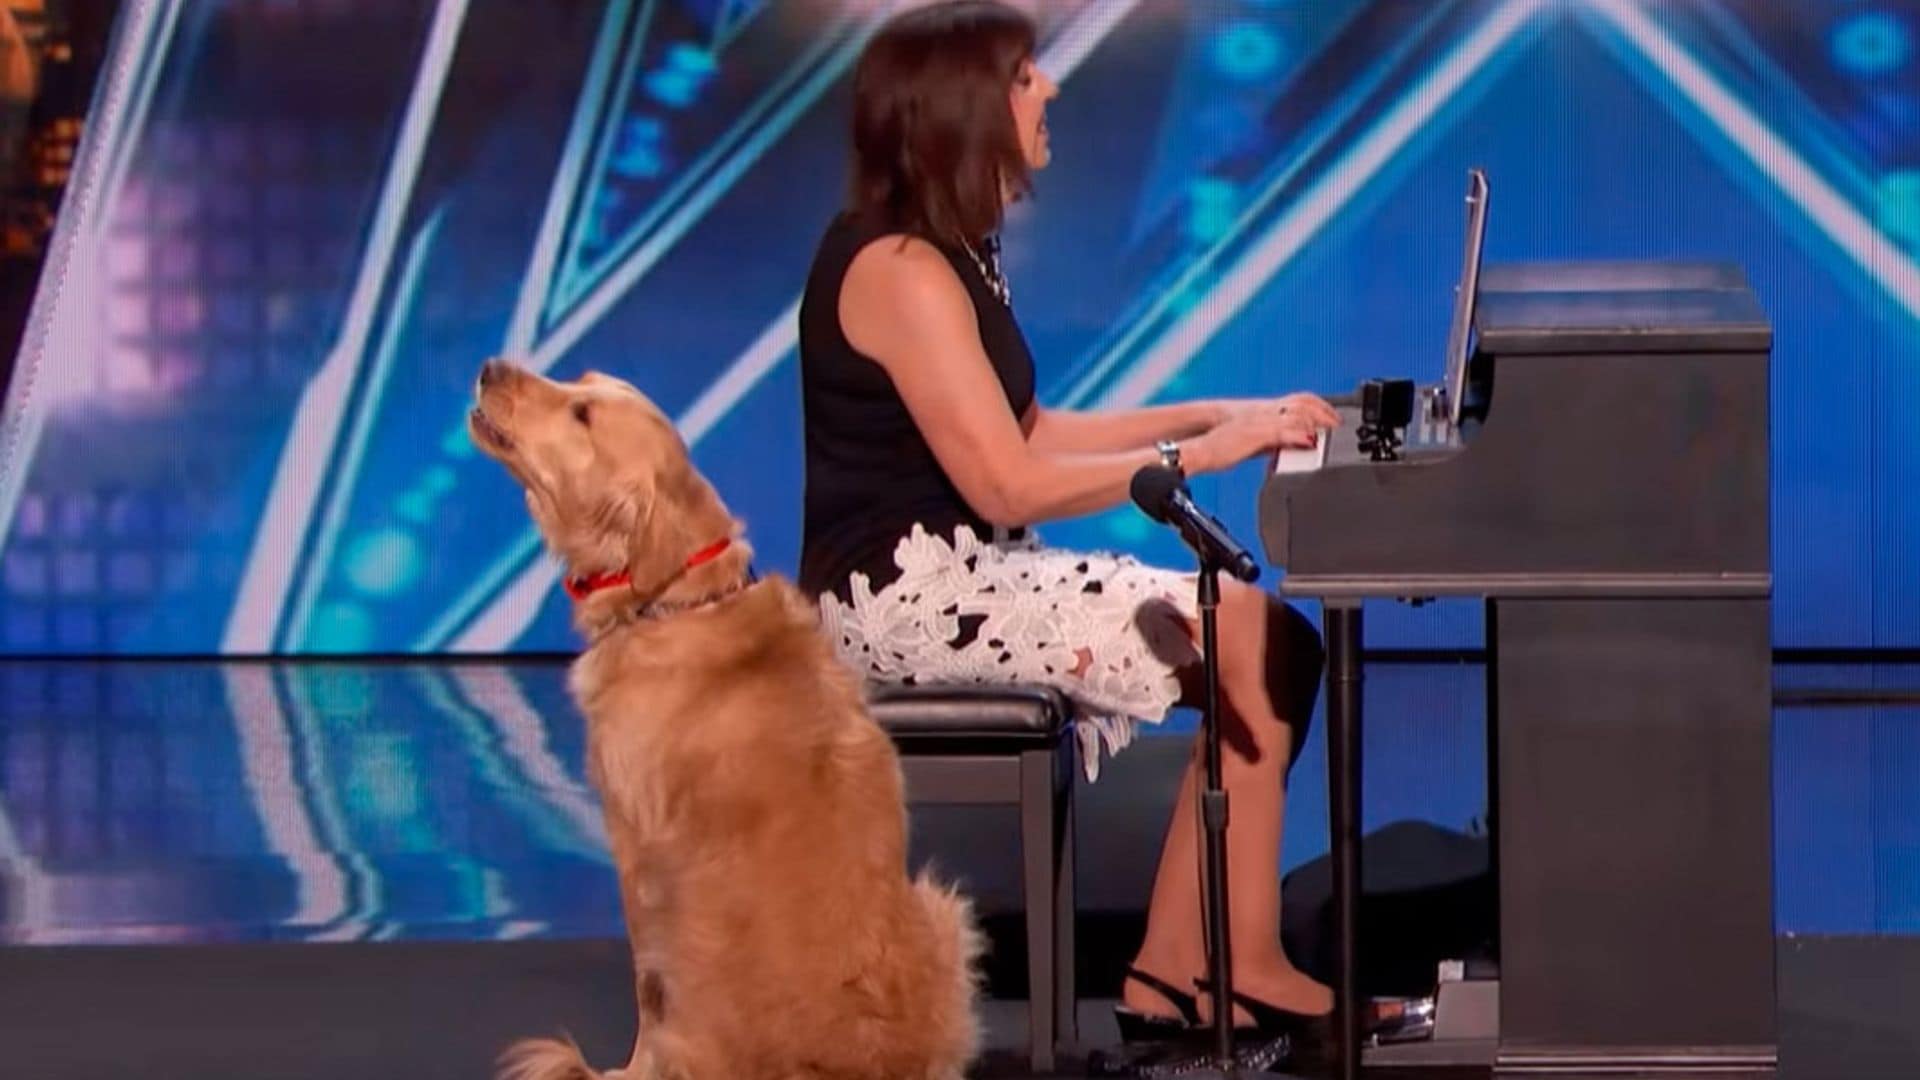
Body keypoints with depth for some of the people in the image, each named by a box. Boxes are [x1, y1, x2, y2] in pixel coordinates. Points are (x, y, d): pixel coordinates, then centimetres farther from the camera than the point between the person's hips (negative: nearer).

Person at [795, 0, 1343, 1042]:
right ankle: (1248, 971, -8)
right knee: (1255, 645, -16)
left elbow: (1031, 433, 16)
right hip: (908, 589, -10)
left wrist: (1215, 412, 9)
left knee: (1264, 643, -2)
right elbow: (1009, 486, -21)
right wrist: (1197, 455, -15)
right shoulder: (901, 271, -17)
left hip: (962, 569, 10)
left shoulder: (949, 252, 14)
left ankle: (1173, 974, -3)